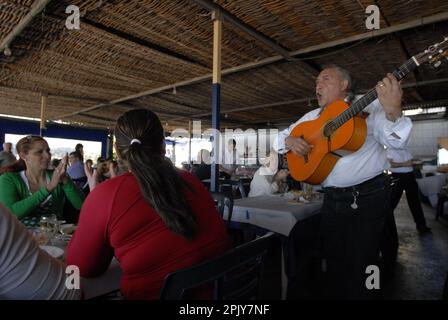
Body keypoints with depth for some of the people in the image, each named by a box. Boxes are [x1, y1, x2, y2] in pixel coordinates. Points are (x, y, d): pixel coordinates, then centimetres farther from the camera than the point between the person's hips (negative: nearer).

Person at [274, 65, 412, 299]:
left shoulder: (369, 106, -3)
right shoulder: (313, 116, 11)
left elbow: (396, 140, -15)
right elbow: (282, 137, 15)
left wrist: (392, 111, -35)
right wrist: (290, 141, -9)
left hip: (368, 195, -4)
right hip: (332, 199, 5)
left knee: (360, 266, 4)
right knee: (333, 263, 14)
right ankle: (333, 294, 34)